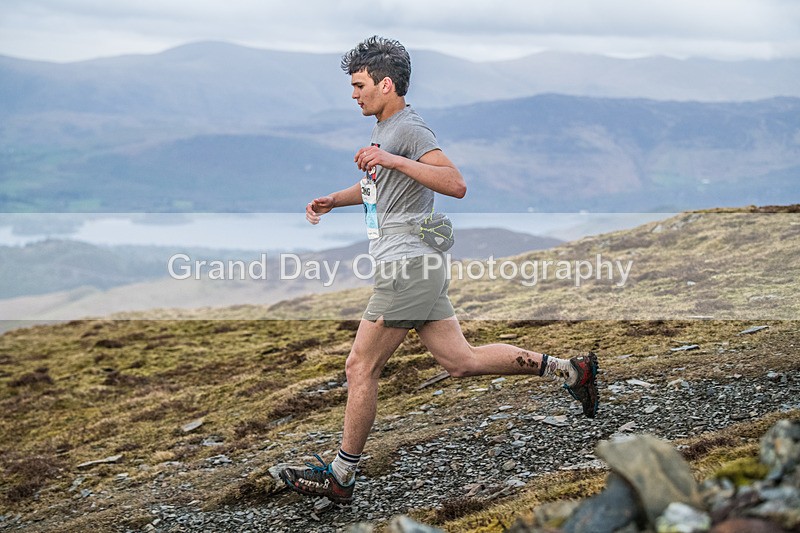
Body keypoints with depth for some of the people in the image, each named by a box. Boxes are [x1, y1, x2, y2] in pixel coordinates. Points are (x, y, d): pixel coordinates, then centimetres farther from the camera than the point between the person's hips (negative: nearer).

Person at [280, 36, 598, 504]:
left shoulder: (410, 129, -12)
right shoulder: (386, 130, 19)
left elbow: (457, 185, -24)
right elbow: (376, 186, 36)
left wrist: (393, 160, -28)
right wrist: (333, 201, 20)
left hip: (408, 265, -10)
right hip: (418, 268, 10)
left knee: (361, 367, -4)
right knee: (461, 361, 10)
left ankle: (341, 477, 6)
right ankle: (568, 369, 13)